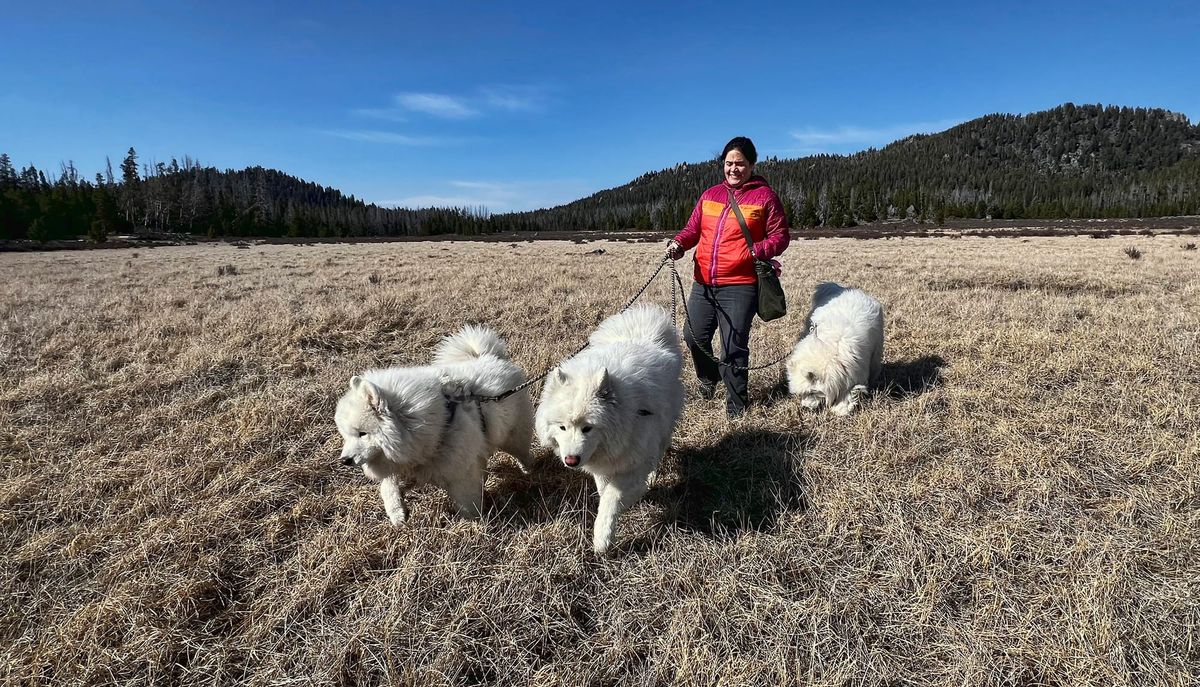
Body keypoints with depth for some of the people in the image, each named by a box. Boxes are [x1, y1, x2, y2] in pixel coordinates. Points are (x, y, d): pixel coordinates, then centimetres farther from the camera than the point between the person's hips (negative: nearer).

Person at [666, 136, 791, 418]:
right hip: (703, 283, 5)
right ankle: (708, 378, 41)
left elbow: (780, 236, -1)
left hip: (740, 286, -5)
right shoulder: (710, 195, 13)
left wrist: (758, 251, -20)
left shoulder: (765, 196, 0)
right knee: (694, 336, 11)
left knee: (733, 346, -4)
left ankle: (736, 404, 13)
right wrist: (678, 243, -8)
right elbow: (693, 229, 13)